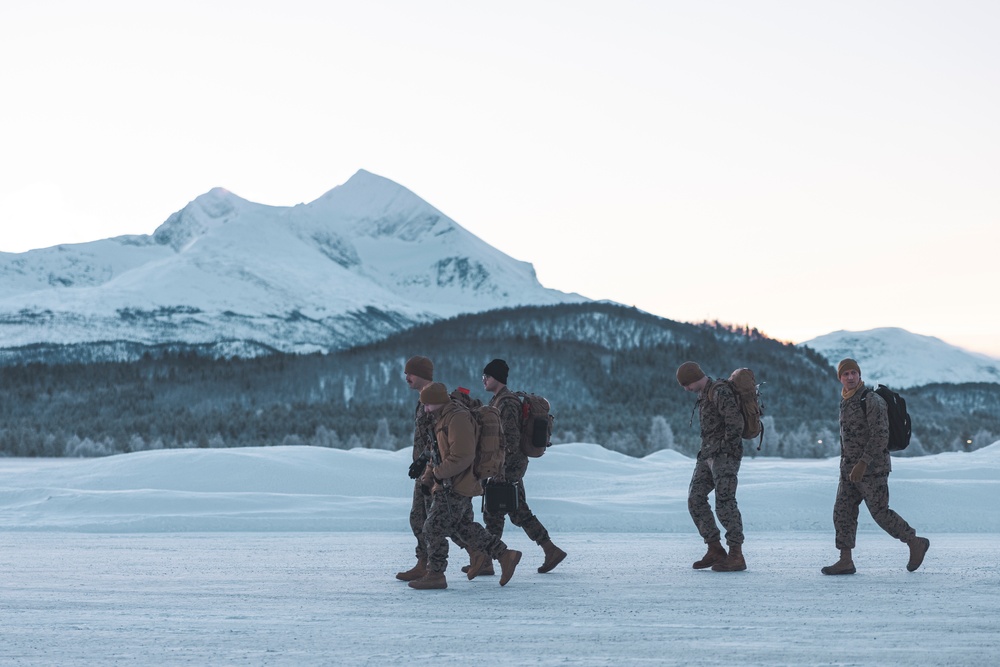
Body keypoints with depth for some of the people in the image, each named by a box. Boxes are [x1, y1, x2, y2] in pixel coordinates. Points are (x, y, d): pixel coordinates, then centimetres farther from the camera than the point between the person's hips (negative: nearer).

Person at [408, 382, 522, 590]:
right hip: (455, 487, 10)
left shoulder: (458, 419, -17)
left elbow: (462, 456, -24)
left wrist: (439, 472, -14)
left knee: (433, 529, -5)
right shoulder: (444, 420, 16)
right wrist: (427, 478, 14)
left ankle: (435, 575, 2)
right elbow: (438, 454, 24)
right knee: (465, 527, 16)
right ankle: (505, 556, 19)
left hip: (454, 488, -10)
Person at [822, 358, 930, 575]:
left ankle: (915, 543, 15)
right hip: (851, 468, 8)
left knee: (880, 513, -3)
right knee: (843, 512, 1)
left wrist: (863, 464, -29)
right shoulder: (847, 401, 12)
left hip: (872, 468, -8)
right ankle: (845, 561, 2)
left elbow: (880, 436, -23)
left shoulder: (872, 400, -16)